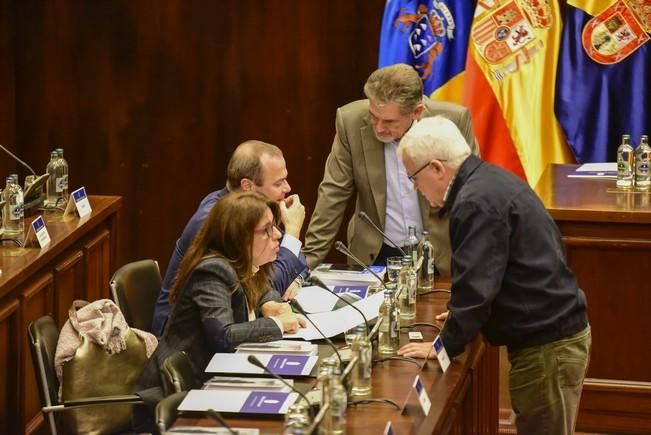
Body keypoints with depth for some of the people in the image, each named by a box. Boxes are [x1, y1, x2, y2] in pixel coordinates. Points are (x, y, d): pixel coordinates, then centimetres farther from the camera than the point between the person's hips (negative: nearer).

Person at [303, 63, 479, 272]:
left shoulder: (455, 121, -12)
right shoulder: (351, 121, -10)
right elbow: (333, 195, -3)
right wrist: (309, 260, -7)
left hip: (441, 254, -1)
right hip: (376, 255, 1)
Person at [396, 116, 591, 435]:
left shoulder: (477, 204, -21)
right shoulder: (489, 179, 11)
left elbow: (476, 285, -23)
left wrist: (444, 346, -12)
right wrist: (461, 313, 22)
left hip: (547, 347, -10)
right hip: (556, 331, 10)